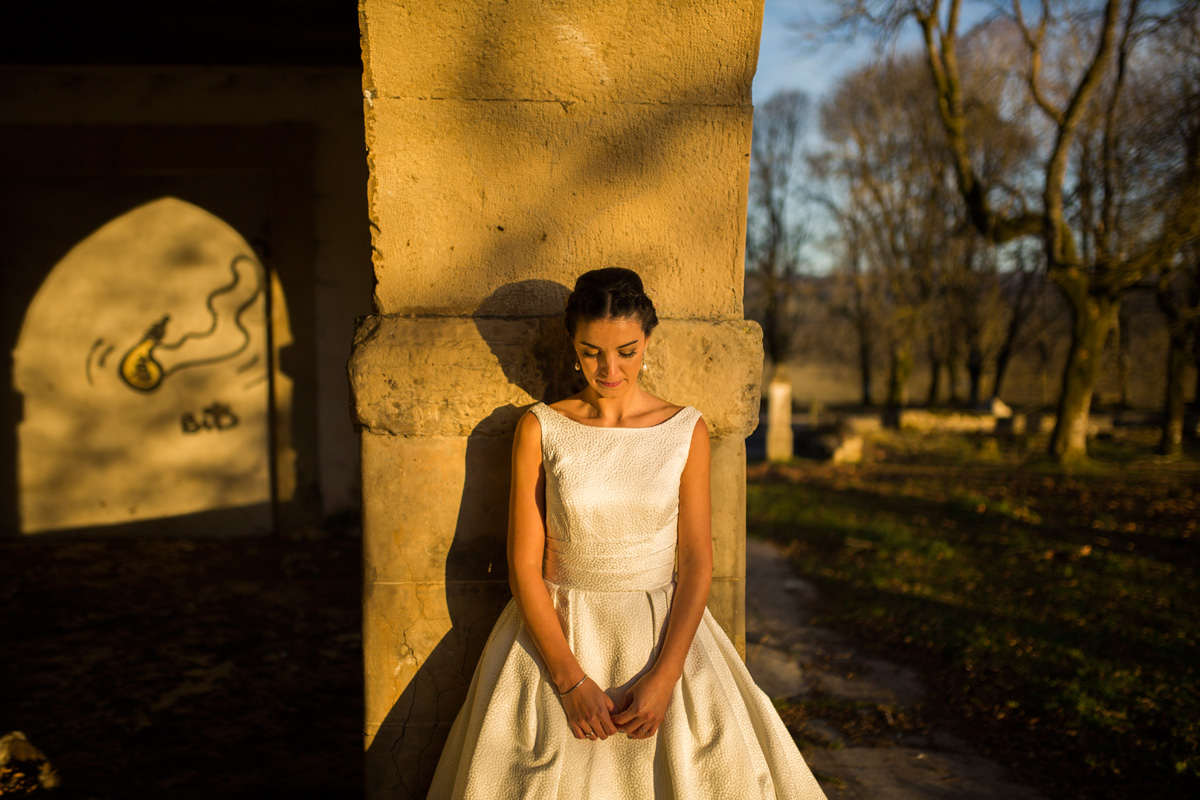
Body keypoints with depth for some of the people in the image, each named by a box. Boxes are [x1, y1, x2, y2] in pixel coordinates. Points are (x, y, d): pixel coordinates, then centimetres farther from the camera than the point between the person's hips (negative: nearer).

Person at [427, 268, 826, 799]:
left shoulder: (686, 431, 2)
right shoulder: (540, 428, -1)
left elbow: (696, 560, -1)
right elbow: (524, 563, -3)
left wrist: (663, 678, -14)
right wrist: (571, 680, -13)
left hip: (664, 633, 1)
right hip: (559, 634, 0)